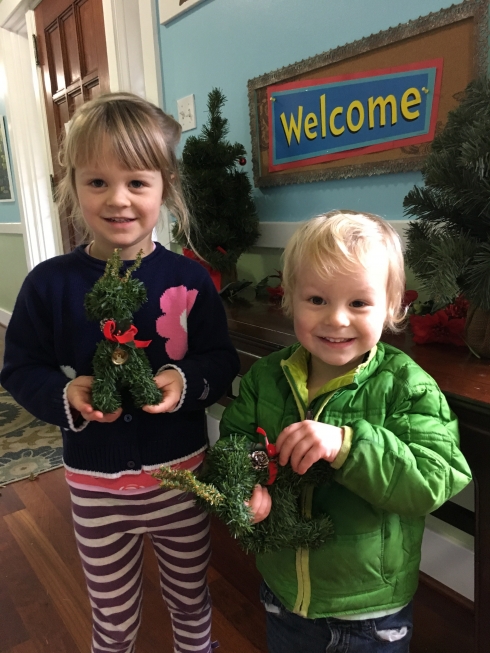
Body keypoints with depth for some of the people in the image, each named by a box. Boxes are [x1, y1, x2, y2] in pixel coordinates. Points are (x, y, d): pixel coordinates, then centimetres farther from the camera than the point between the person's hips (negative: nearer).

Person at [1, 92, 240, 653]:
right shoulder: (49, 284, -9)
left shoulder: (188, 279, -10)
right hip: (95, 483, 0)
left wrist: (186, 382, -24)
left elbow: (222, 360, -4)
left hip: (181, 473, 1)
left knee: (190, 596, 26)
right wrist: (65, 395, -22)